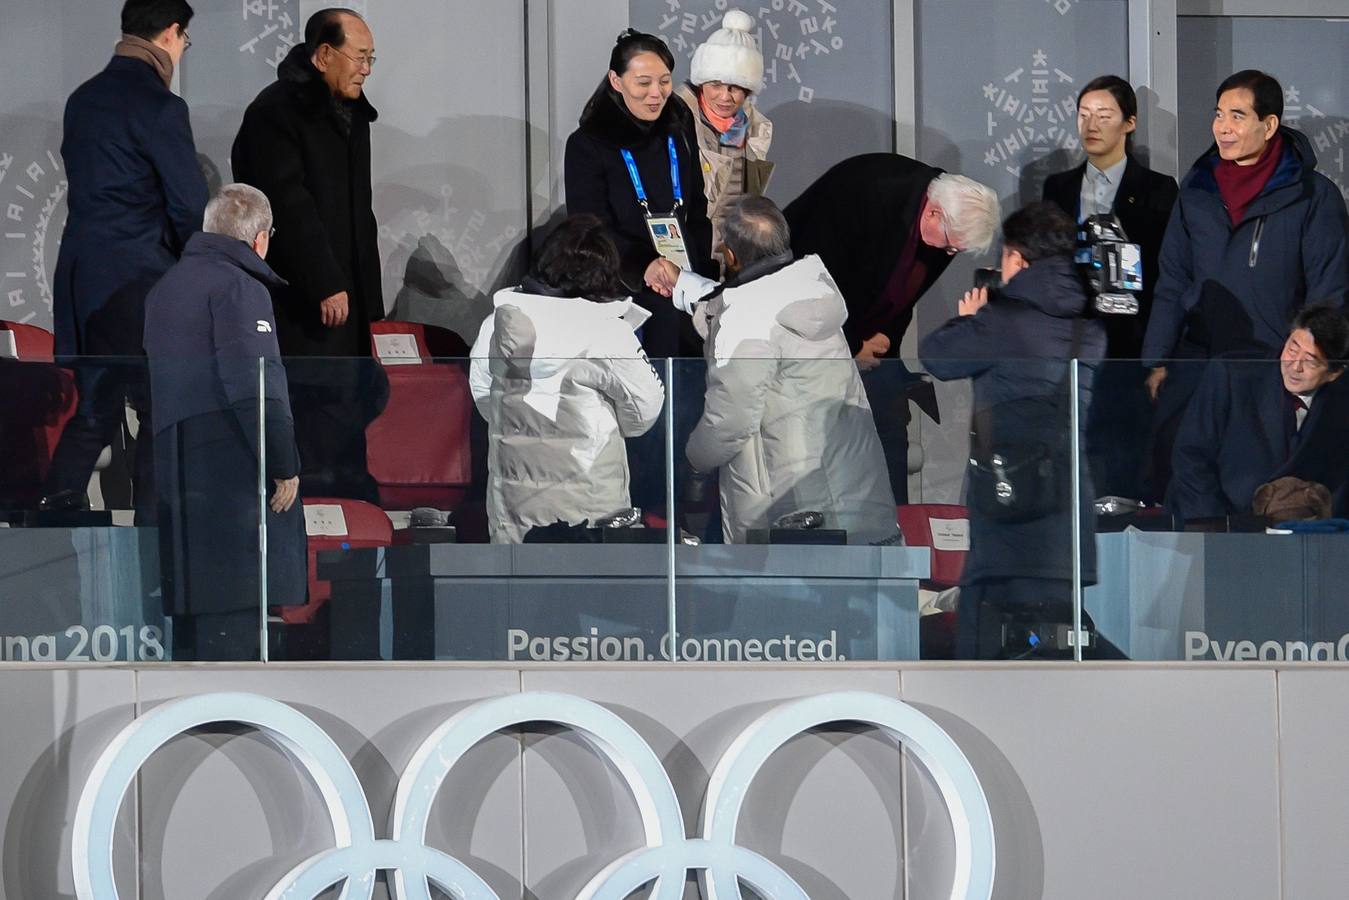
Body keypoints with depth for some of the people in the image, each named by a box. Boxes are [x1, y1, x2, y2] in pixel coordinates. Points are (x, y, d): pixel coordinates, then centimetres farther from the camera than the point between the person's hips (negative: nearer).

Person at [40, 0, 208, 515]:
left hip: (82, 278, 8)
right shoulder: (159, 106, -13)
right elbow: (190, 207, -13)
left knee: (97, 409, 17)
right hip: (138, 281, -8)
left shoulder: (83, 99, 11)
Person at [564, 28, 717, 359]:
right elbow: (594, 231, -14)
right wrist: (643, 267, -31)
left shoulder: (679, 133, 8)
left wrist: (703, 278, 2)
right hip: (624, 292, -4)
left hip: (685, 287, 4)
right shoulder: (587, 145, -7)